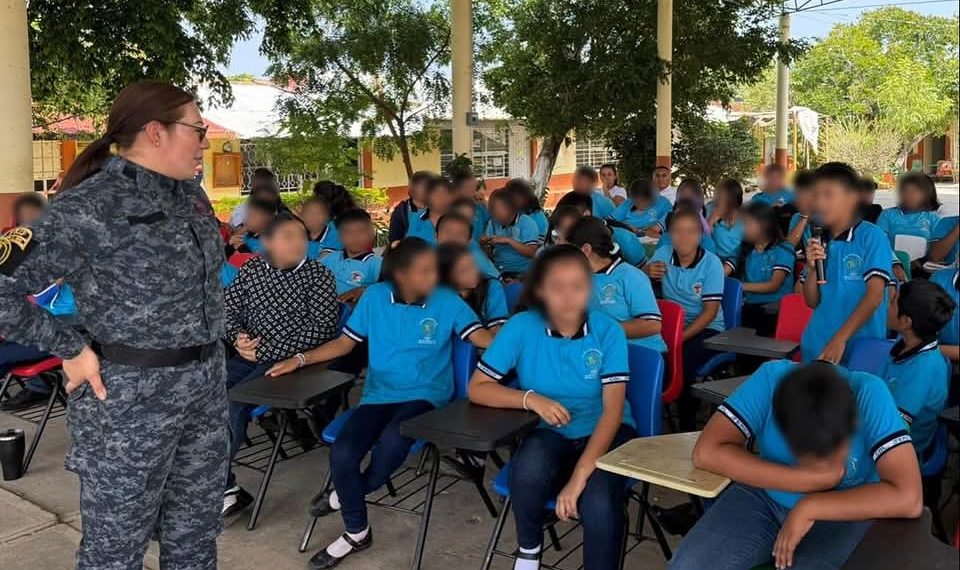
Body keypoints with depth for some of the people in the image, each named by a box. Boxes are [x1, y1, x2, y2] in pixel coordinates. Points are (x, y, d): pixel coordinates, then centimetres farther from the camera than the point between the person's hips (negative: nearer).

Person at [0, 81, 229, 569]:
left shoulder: (190, 194, 6)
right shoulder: (89, 205, -18)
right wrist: (70, 349, -16)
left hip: (206, 385, 7)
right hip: (129, 395, -7)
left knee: (196, 529, 19)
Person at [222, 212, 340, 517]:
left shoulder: (318, 275, -1)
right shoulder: (252, 269, 12)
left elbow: (321, 329, -10)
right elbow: (226, 308, 16)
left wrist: (266, 349, -14)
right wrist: (238, 336, -7)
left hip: (289, 361, -4)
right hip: (246, 356, 5)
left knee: (231, 404, -25)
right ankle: (225, 487, -8)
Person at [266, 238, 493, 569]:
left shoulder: (447, 301, -4)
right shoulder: (375, 297, 2)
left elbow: (482, 337, -13)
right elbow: (345, 342, 10)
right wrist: (300, 359, 3)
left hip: (425, 396, -2)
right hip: (380, 394, 3)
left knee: (392, 441, -35)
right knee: (341, 454, -22)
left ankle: (346, 495, 0)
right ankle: (356, 533, 6)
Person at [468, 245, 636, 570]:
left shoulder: (608, 331, -12)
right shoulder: (522, 327, -11)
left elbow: (613, 410, -17)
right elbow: (477, 389, -7)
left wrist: (580, 475, -28)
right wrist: (531, 399, -24)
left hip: (605, 431, -1)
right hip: (550, 433, 1)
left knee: (599, 504, -32)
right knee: (528, 469, -33)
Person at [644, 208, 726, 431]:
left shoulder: (711, 263, -9)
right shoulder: (663, 254, 1)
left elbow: (710, 311, -11)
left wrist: (681, 337, -22)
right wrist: (646, 272, -12)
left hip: (706, 328, -3)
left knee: (682, 358, -33)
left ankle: (687, 427, -17)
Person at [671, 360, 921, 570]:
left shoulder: (869, 395, -25)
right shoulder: (772, 379, -23)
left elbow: (908, 497, -30)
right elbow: (706, 453, -26)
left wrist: (809, 508, -27)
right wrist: (807, 479, -27)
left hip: (844, 515, -1)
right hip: (765, 499, 1)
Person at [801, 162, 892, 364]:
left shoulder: (871, 236, -7)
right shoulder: (818, 240, 5)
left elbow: (875, 294, -14)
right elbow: (812, 302, 8)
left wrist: (840, 338, -21)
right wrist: (812, 268, -9)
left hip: (861, 346, -4)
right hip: (816, 345, 4)